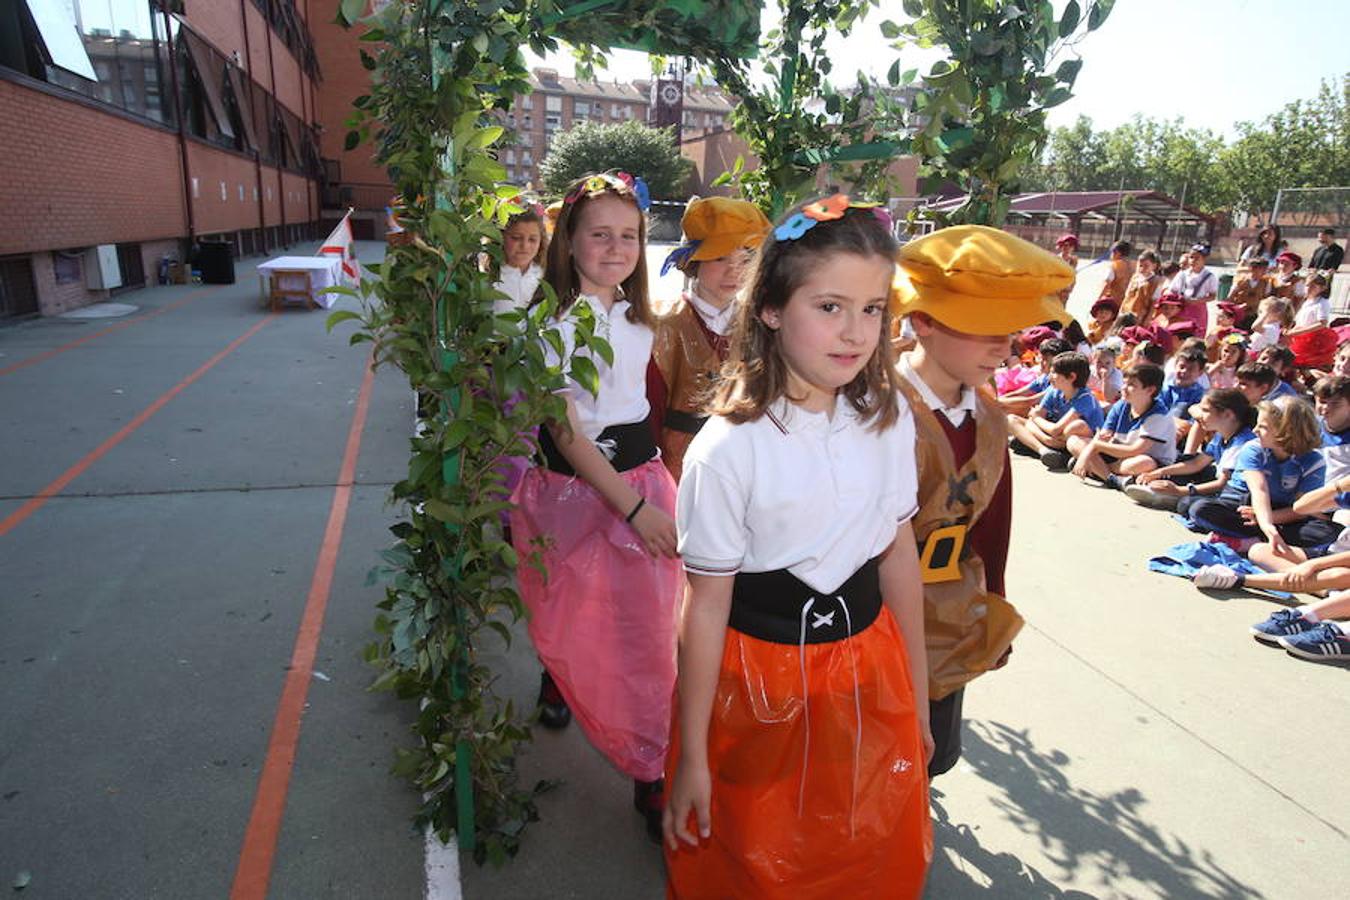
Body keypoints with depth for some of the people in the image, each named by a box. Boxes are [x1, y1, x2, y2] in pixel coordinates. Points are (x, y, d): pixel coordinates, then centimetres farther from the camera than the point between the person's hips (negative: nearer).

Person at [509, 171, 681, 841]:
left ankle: (653, 772, 26)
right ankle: (556, 679, 46)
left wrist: (656, 493, 13)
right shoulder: (554, 322, -11)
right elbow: (566, 432, -15)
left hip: (643, 482, 5)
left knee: (648, 633, 8)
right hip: (574, 491, -4)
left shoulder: (639, 318, 8)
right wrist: (633, 506, -19)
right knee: (570, 628, 11)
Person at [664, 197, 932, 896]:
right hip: (759, 681, -4)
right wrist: (693, 757, -7)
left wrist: (917, 697, 10)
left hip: (869, 666, 5)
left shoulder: (889, 417, -6)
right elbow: (707, 605, -15)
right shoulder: (728, 448, -21)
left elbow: (898, 555, 3)